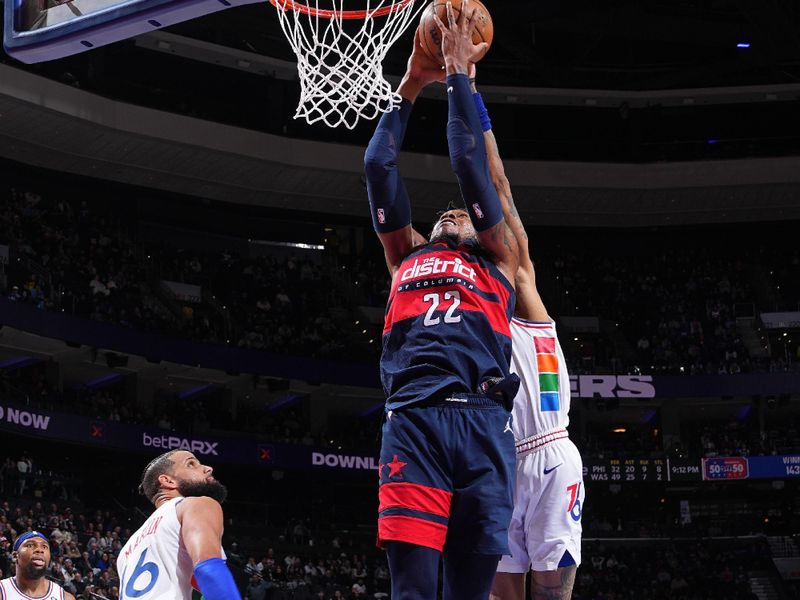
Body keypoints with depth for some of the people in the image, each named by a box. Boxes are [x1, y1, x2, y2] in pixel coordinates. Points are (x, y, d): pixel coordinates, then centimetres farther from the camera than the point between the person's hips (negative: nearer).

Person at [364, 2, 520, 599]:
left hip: (482, 421, 0)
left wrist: (458, 73, 24)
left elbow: (469, 163, 20)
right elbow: (379, 165, 27)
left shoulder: (497, 258, 26)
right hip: (413, 419, 0)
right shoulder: (406, 256, 30)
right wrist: (411, 85, 30)